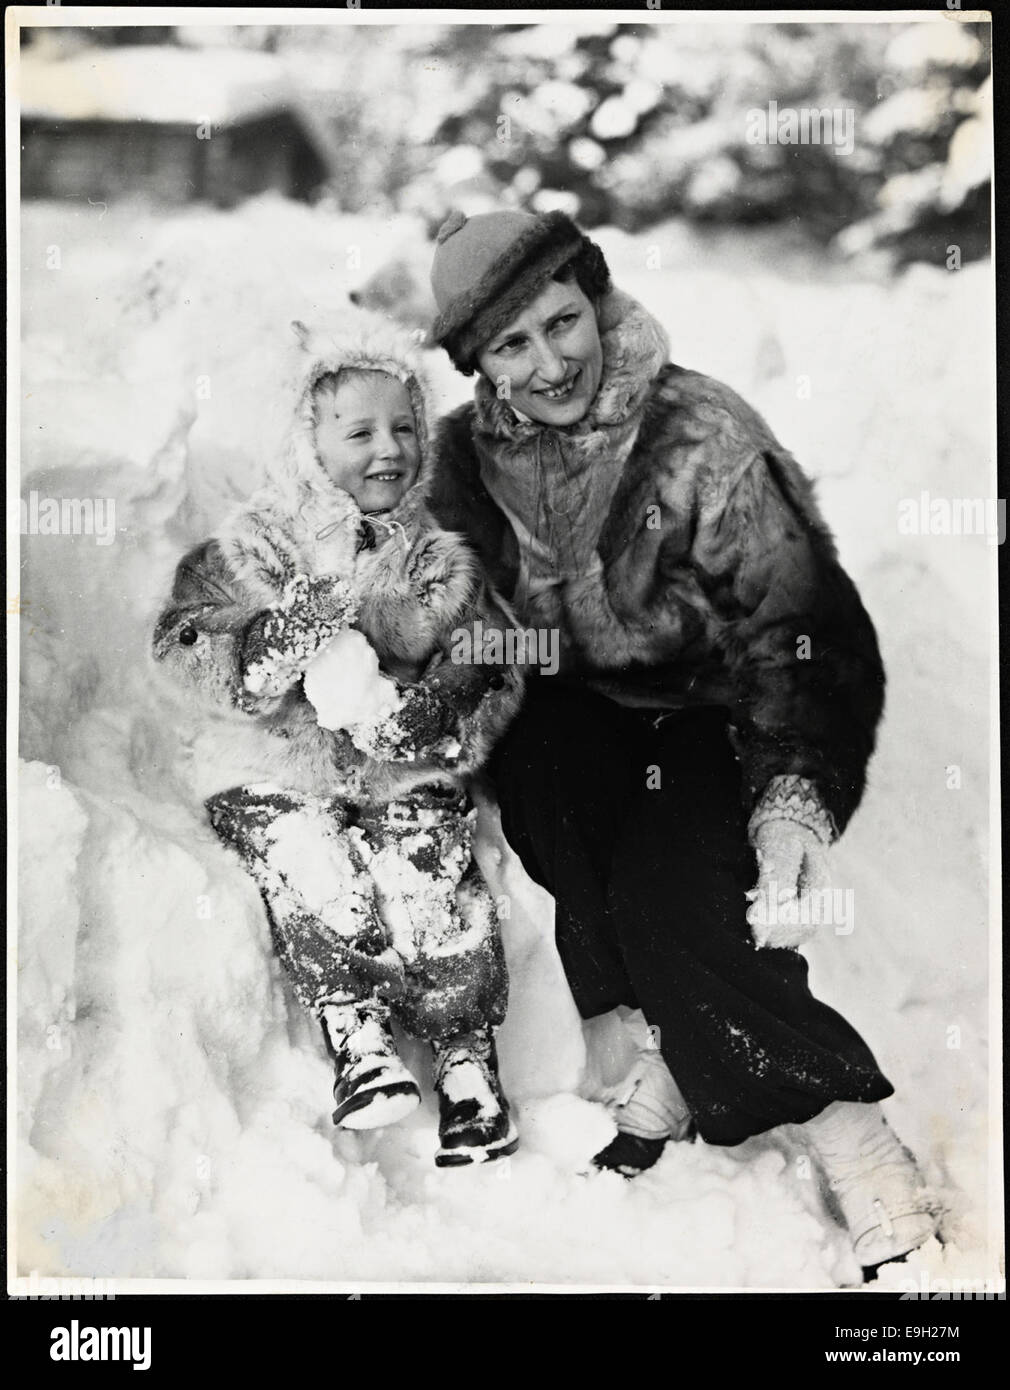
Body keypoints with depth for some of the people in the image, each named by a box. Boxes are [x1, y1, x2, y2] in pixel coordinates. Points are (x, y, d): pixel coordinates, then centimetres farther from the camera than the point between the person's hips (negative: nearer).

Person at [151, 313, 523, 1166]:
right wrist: (278, 643, -25)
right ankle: (358, 1040, -17)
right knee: (314, 870, -28)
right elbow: (183, 644, -7)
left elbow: (497, 673, 4)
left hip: (409, 776, 1)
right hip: (281, 777, -1)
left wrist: (430, 715, -16)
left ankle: (468, 1057, -10)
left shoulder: (440, 558, 7)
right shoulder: (257, 545, 1)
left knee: (434, 874, -22)